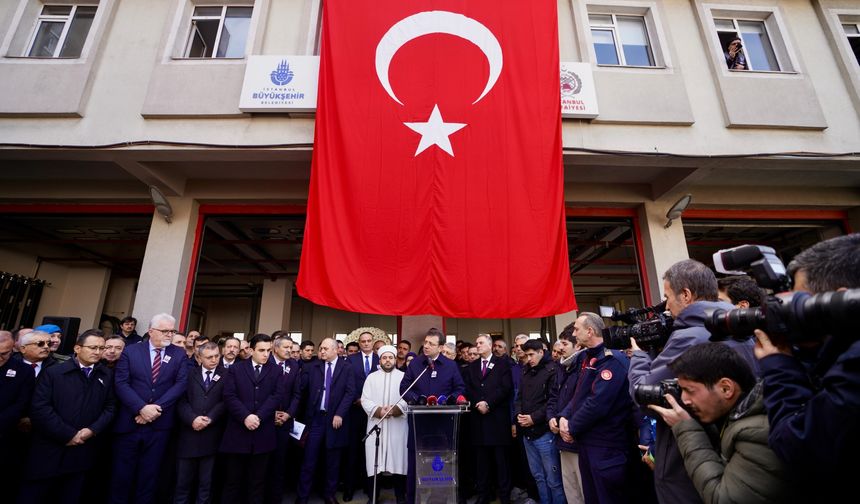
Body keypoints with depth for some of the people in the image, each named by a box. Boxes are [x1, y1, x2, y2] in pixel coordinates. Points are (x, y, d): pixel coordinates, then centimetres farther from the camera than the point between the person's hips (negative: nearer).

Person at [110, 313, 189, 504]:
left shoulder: (179, 354, 2)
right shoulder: (131, 351, 0)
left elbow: (181, 383, -6)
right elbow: (121, 383, -7)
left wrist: (157, 407, -16)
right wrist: (142, 408, -16)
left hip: (160, 424, 1)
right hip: (129, 422, 0)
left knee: (149, 474, 12)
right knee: (122, 473, 10)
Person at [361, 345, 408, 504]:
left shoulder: (403, 376, 6)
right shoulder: (371, 377, 10)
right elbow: (365, 399, 2)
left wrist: (396, 409, -19)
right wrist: (378, 410, -13)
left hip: (397, 425, -1)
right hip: (376, 424, 1)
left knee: (398, 459, 1)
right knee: (375, 461, 3)